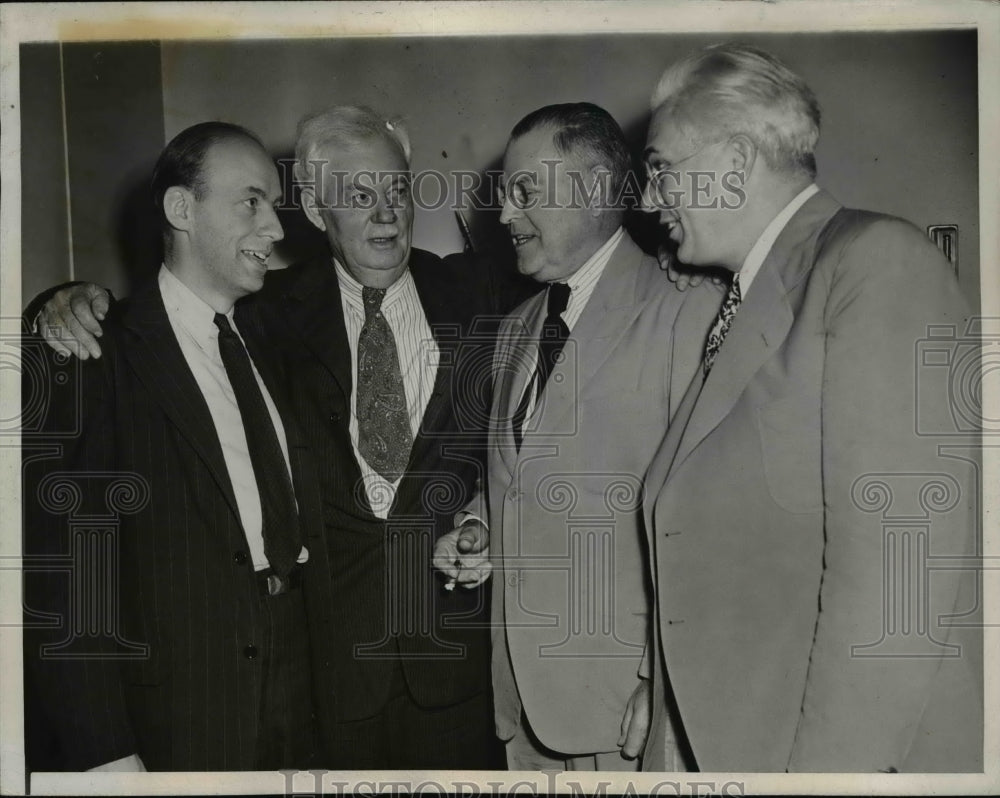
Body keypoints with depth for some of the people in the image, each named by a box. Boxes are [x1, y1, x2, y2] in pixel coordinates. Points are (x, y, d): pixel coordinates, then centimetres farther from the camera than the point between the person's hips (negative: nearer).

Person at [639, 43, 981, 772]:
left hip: (866, 747, -7)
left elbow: (897, 560, -21)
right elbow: (720, 553, 9)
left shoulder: (880, 261, -11)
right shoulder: (740, 308, 12)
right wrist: (670, 745, 6)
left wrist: (827, 762, -21)